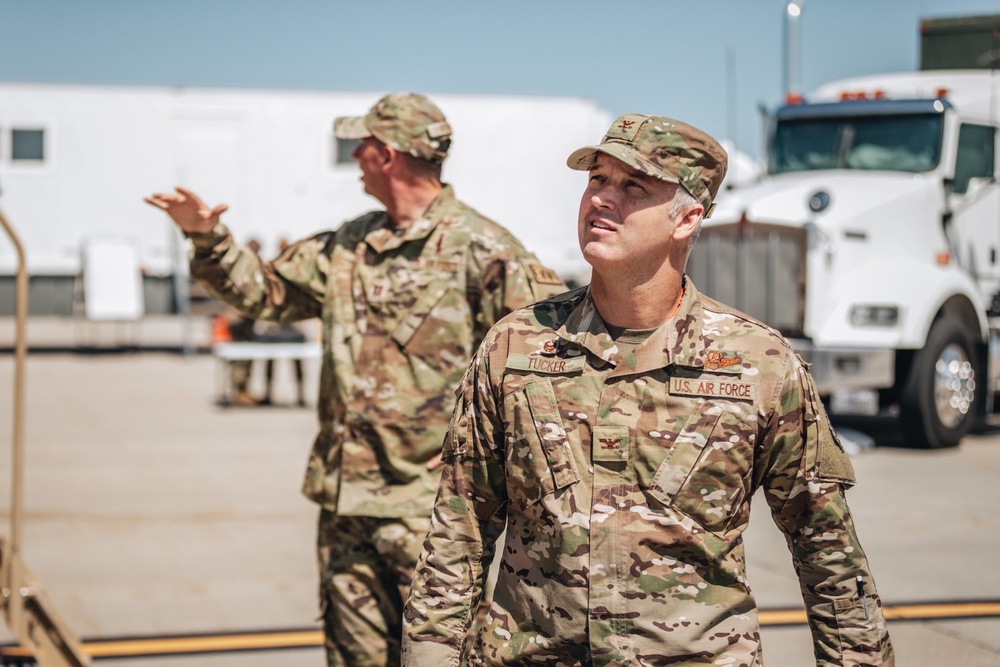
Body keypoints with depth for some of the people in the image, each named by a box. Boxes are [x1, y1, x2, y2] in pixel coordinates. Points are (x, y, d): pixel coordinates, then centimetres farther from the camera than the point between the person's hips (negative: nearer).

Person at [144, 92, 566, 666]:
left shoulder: (477, 247, -11)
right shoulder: (349, 246, 13)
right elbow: (267, 290, 24)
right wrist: (207, 237, 11)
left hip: (427, 499, -7)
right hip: (345, 492, 7)